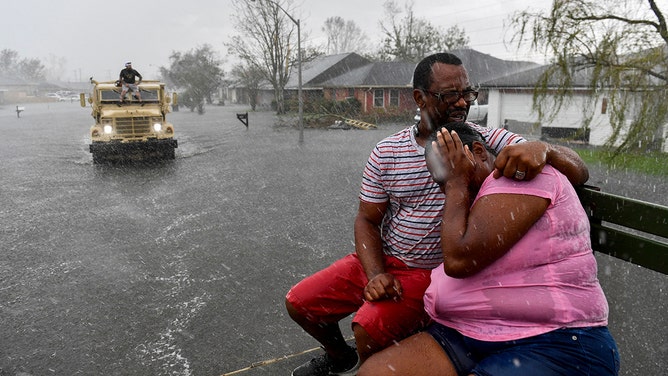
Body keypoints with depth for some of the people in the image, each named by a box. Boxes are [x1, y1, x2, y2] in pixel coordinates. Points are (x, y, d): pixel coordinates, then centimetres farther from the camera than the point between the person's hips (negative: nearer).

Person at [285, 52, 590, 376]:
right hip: (381, 260, 4)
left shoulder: (490, 142, -11)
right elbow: (367, 220, 3)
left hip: (433, 273, -3)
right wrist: (376, 274, -14)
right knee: (299, 303, 3)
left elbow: (579, 173, -15)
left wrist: (542, 148, -38)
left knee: (369, 327, -28)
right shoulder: (386, 153, -4)